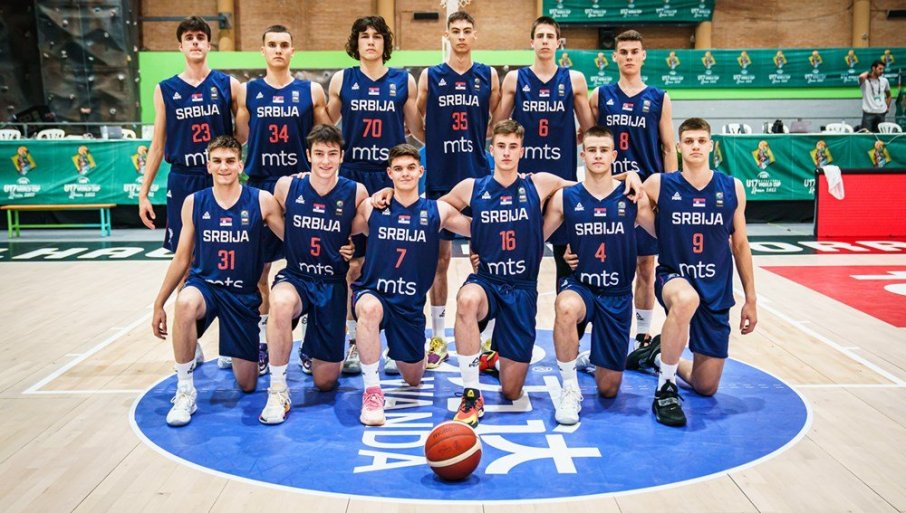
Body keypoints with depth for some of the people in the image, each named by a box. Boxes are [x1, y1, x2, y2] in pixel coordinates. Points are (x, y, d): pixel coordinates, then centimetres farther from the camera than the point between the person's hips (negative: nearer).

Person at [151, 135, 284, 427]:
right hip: (204, 284, 0)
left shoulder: (262, 201, -9)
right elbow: (182, 258, 4)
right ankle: (185, 391, -21)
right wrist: (159, 303, 6)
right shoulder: (194, 203, -3)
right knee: (185, 303, -39)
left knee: (247, 385, 5)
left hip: (244, 294, 0)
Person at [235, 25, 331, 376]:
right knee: (257, 267, 4)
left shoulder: (311, 91, 4)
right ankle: (261, 341, 17)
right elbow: (240, 138, 10)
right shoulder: (248, 92, 6)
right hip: (260, 187, 1)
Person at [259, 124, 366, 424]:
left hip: (333, 284, 1)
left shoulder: (356, 193, -8)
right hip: (295, 277, 0)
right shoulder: (287, 186, -7)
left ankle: (316, 354, 43)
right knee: (281, 302, -40)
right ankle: (278, 391, -22)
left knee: (325, 382, 4)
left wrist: (356, 253, -7)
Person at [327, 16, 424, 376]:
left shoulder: (404, 82, 6)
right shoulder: (342, 80, 6)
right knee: (352, 262, 1)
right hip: (351, 175, 0)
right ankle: (354, 342, 12)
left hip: (391, 177, 0)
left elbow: (417, 129, 11)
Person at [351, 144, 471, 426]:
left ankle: (393, 357, 53)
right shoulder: (371, 207, -2)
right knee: (369, 307, -41)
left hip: (411, 304, 2)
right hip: (373, 293, -2)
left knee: (413, 379, 14)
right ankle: (372, 391, -26)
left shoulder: (438, 211, -2)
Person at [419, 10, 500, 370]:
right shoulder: (430, 76, 4)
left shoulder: (489, 76, 5)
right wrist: (439, 143, 6)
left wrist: (479, 144, 5)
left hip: (479, 177, 0)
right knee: (439, 257, 5)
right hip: (440, 178, 0)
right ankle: (438, 337, 15)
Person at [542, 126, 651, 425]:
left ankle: (598, 359, 44)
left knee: (608, 389, 5)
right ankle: (570, 390, -20)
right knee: (566, 307, -42)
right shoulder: (565, 198, -3)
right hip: (579, 286, -1)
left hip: (618, 294, 1)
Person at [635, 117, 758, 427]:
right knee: (686, 298, -43)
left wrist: (750, 300, 7)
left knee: (706, 387, 7)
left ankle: (661, 356, 40)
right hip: (673, 279, -3)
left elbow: (740, 245, 7)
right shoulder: (659, 185, -5)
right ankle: (665, 389, -24)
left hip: (717, 291, 3)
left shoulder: (732, 188, 0)